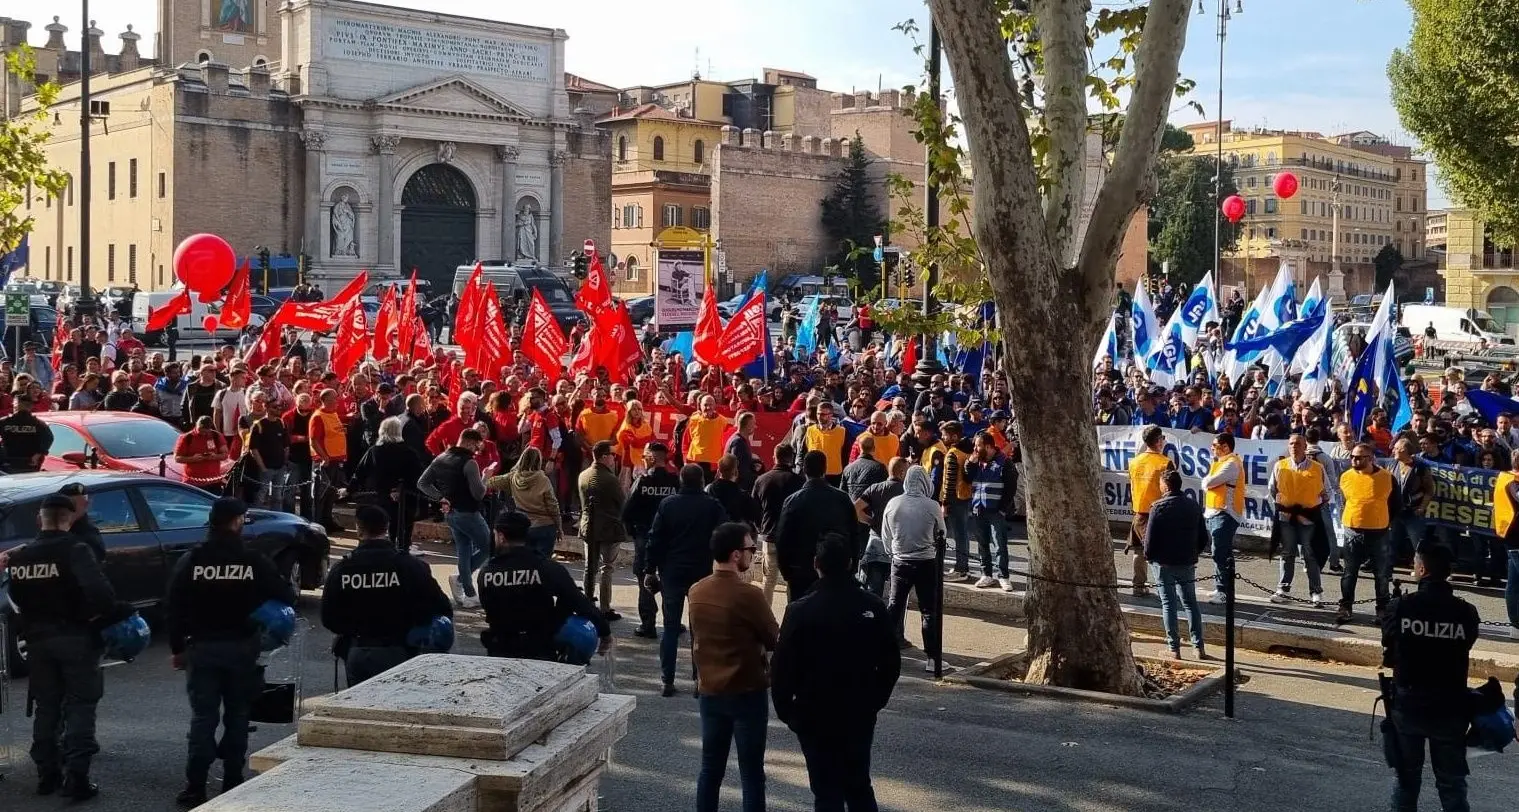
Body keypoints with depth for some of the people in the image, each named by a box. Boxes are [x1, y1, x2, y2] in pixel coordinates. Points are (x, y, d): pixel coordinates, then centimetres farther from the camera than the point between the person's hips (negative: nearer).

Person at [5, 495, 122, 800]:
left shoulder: (19, 557, 5)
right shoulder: (75, 551, -14)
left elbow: (15, 599, 9)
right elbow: (99, 591, -27)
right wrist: (116, 613, -11)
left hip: (38, 640, 5)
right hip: (75, 637, -5)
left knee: (46, 707, 16)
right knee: (79, 707, 1)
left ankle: (47, 775, 20)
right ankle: (76, 777, -5)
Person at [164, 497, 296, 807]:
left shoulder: (190, 561, -4)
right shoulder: (255, 561, -8)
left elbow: (174, 607, -3)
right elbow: (286, 597, -7)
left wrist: (176, 648, 6)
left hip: (202, 647, 1)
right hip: (242, 647, 0)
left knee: (203, 716, 4)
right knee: (237, 714, 11)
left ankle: (196, 786, -1)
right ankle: (233, 782, 14)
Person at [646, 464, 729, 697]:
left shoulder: (667, 504, -1)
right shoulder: (713, 506, -5)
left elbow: (655, 539, -1)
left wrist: (650, 570, 4)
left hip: (672, 573, 1)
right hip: (703, 573, -1)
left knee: (671, 629, 6)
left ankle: (668, 682, 4)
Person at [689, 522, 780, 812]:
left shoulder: (696, 591, 0)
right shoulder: (748, 595, -19)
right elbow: (775, 641, -9)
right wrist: (757, 642, 11)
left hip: (709, 691, 6)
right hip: (747, 692, -6)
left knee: (710, 767, 14)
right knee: (752, 773, 3)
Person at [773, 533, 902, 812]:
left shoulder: (801, 611, -15)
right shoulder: (873, 607, -5)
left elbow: (782, 667, -12)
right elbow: (891, 662, 2)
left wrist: (785, 709, 2)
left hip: (815, 716, -3)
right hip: (861, 715, 3)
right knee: (859, 785, 18)